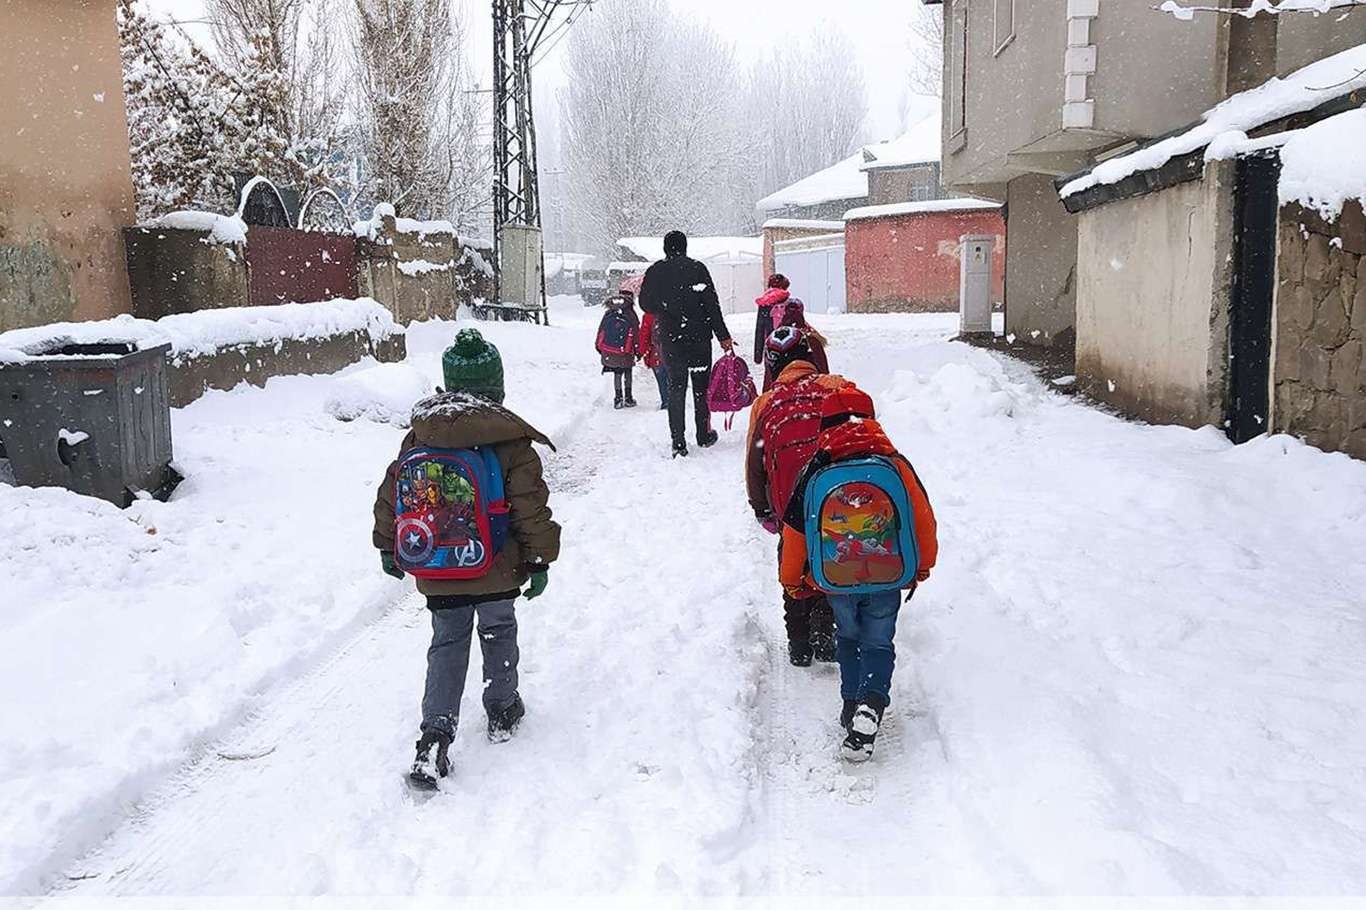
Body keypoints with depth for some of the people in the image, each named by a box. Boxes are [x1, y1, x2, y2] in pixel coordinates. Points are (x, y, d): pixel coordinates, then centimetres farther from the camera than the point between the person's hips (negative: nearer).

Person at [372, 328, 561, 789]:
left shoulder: (418, 438, 2)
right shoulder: (509, 441, -11)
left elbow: (390, 495, 8)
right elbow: (531, 508, -10)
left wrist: (389, 548, 20)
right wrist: (539, 559, 0)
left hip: (437, 576, 3)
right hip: (495, 572, -3)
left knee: (447, 645, 11)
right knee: (499, 634, 20)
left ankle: (435, 734, 0)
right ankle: (502, 710, 35)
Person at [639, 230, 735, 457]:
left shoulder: (654, 272, -1)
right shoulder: (697, 269, -7)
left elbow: (645, 304, 7)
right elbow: (712, 305, -8)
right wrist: (723, 336, -4)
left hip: (670, 340, 2)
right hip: (699, 338, -1)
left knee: (675, 389, 6)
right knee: (701, 387, 11)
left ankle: (678, 442, -1)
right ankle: (704, 435, 21)